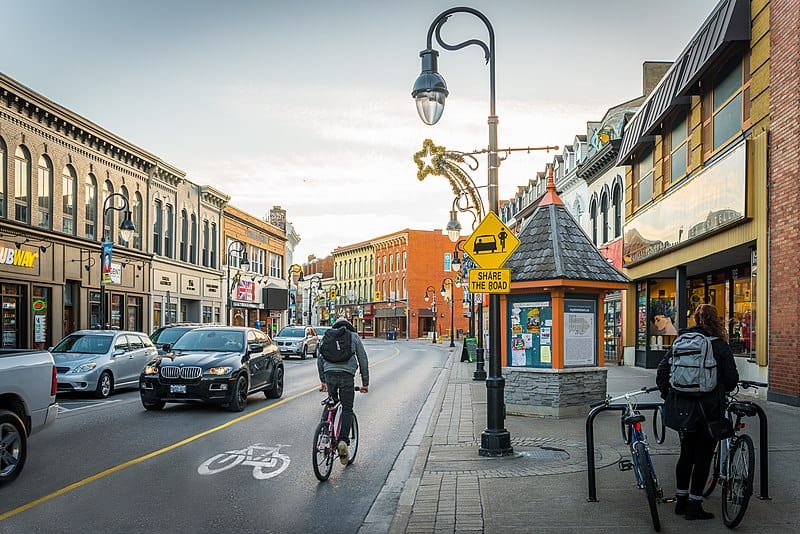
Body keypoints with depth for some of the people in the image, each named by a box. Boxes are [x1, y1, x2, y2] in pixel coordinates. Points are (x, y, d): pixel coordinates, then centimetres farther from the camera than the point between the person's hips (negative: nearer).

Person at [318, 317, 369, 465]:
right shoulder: (354, 337, 15)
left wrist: (322, 380, 25)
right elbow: (363, 360, 12)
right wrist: (365, 383, 16)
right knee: (347, 409, 5)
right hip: (347, 375, -2)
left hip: (329, 374, 2)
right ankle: (343, 440, -9)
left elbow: (319, 359, 19)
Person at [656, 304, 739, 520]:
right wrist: (721, 390, 14)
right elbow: (732, 380, -8)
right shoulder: (721, 346, -6)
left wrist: (670, 397, 14)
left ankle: (681, 501, 24)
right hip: (709, 409, -4)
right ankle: (694, 506, 11)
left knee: (686, 453, 18)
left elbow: (661, 373, 2)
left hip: (682, 409, 4)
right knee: (703, 456, 6)